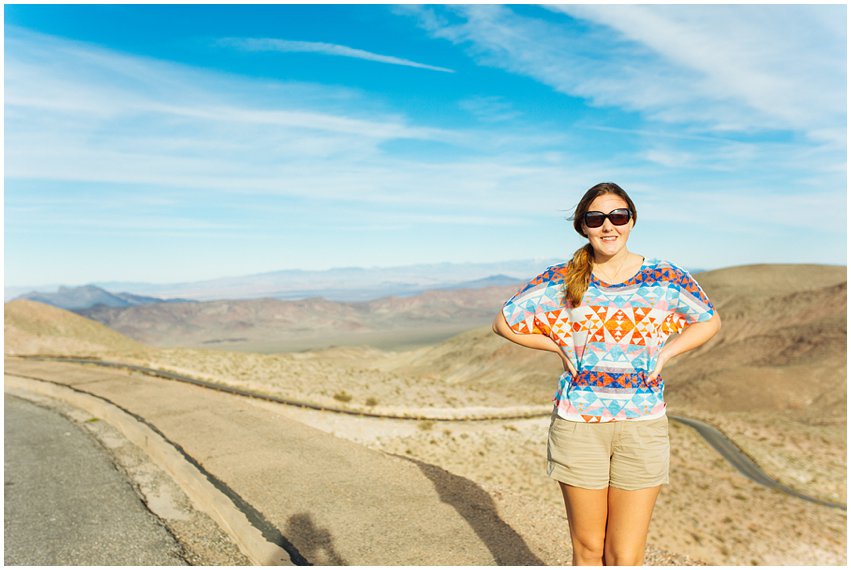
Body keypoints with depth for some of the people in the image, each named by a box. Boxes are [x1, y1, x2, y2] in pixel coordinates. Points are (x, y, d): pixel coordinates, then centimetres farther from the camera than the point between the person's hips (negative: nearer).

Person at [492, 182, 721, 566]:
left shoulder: (666, 279, 0)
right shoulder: (560, 280, -2)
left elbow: (709, 322, 15)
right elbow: (504, 322, 5)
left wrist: (664, 353, 0)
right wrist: (560, 346, -3)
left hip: (643, 426, 0)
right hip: (577, 423, 0)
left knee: (625, 558, 4)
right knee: (587, 550, 12)